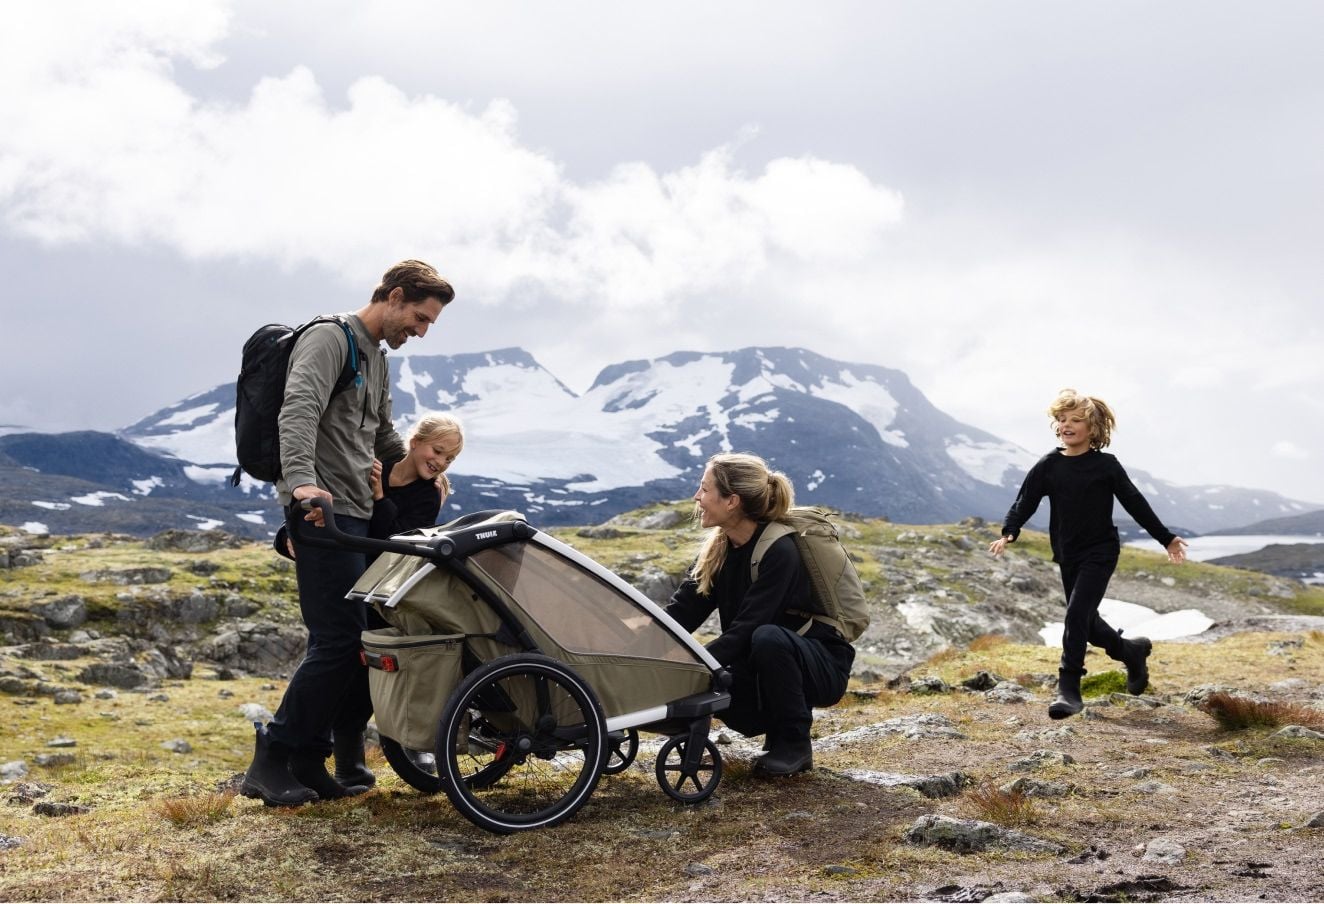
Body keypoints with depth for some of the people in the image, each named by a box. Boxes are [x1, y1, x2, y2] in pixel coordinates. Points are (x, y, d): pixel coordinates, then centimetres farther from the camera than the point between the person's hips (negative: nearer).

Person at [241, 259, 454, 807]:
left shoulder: (377, 359, 24)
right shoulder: (329, 339, -7)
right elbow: (297, 411, -24)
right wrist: (301, 480, -38)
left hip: (358, 515, 10)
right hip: (322, 512, -10)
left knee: (361, 641, 5)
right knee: (338, 640, -12)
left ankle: (310, 764, 12)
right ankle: (271, 762, -2)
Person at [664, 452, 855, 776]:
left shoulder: (780, 551, -23)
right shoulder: (718, 549, -1)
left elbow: (745, 629, -30)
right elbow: (681, 611, -7)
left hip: (820, 667, -6)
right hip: (761, 666, 6)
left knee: (767, 638, -37)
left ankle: (795, 743, -15)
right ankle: (775, 725, 6)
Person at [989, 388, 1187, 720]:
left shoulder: (1105, 465, -5)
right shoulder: (1048, 466, 1)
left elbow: (1135, 503, 2)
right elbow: (1025, 503, -3)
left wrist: (1166, 539, 5)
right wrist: (1008, 534, -21)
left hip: (1100, 552, -4)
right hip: (1068, 556, 4)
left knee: (1076, 614, -17)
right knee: (1087, 624, 13)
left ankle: (1069, 689, -14)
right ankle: (1133, 650, 40)